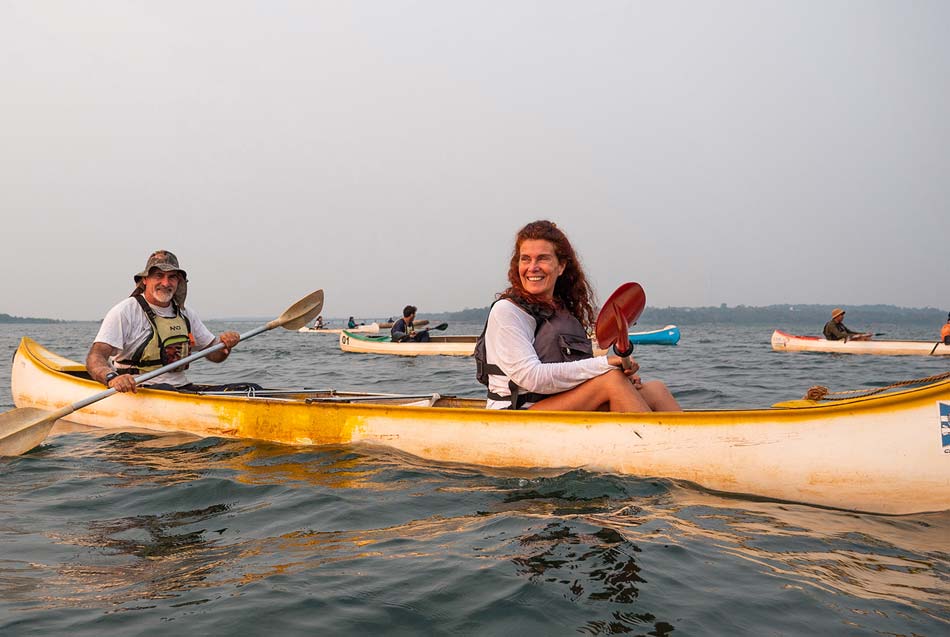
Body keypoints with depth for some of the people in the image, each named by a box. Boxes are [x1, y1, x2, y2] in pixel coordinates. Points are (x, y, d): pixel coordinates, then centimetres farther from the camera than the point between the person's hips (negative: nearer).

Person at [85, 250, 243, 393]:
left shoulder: (186, 314, 16)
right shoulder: (125, 312, -4)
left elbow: (214, 354, 21)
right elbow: (94, 358, -14)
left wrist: (225, 345, -4)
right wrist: (112, 378, -36)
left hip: (181, 387, 6)